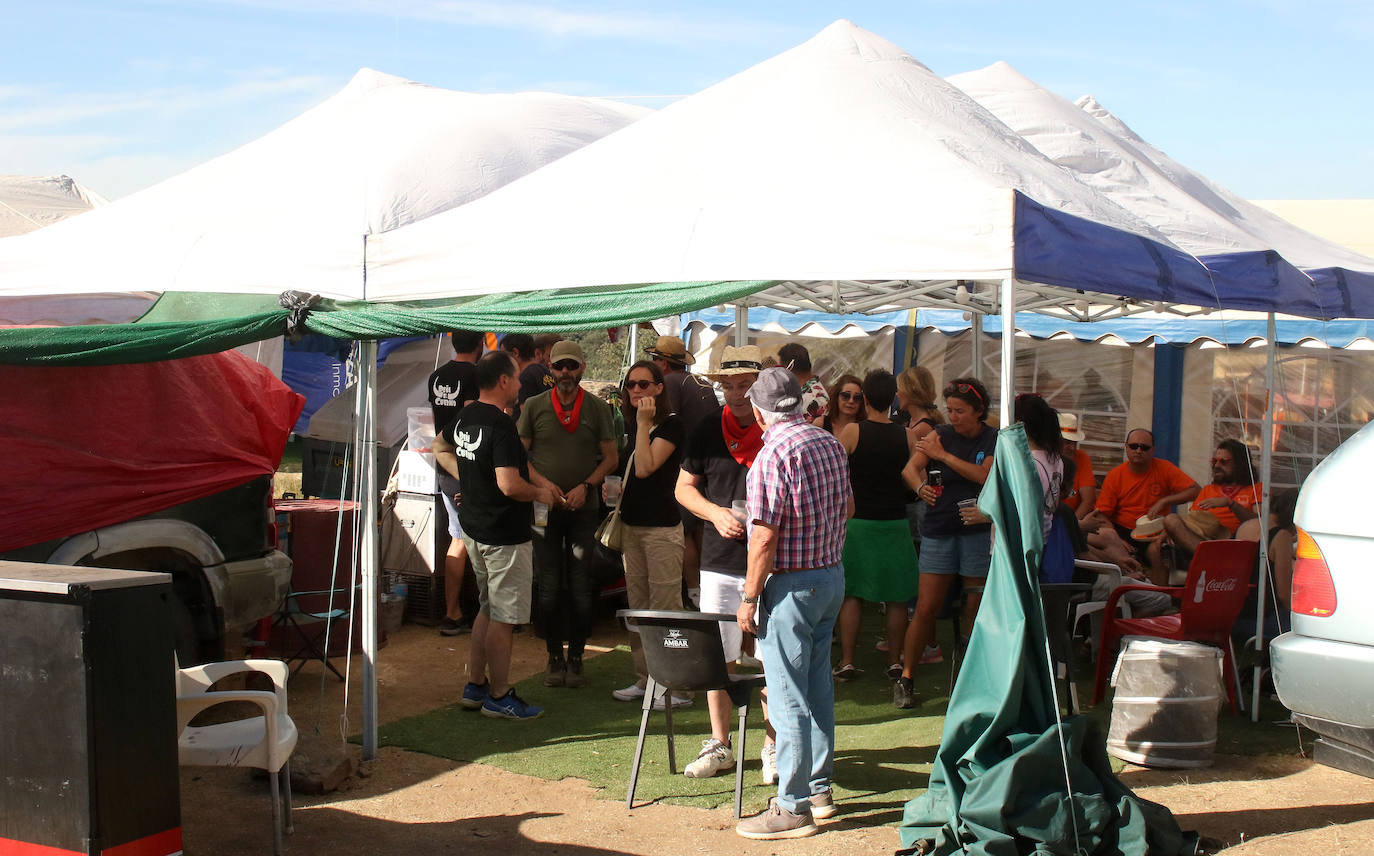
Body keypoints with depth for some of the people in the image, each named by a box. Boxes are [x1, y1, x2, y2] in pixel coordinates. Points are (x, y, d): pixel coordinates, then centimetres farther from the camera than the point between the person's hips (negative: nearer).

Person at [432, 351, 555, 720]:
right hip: (504, 534, -9)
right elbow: (509, 485, -30)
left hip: (474, 526, 9)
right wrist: (541, 493, -12)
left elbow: (440, 448, 25)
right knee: (503, 618, 1)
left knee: (488, 609, 21)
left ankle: (475, 686, 27)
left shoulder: (464, 417, 5)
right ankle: (499, 697, 9)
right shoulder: (501, 426, -23)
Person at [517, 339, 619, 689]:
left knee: (581, 588, 2)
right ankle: (555, 657, 14)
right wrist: (544, 484, -10)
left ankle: (576, 658, 13)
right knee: (549, 588, 4)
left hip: (584, 508, 0)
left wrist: (585, 486, -10)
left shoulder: (597, 408, 3)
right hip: (545, 507, 0)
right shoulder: (534, 406, 3)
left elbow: (610, 458, 4)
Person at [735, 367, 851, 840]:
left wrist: (750, 598, -14)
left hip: (791, 584, -8)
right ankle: (819, 788, 28)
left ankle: (793, 808, 3)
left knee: (788, 698, -2)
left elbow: (764, 536, -21)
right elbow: (848, 508, 18)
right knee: (818, 685, 18)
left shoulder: (773, 455, -19)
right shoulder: (831, 444, 6)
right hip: (833, 575, 8)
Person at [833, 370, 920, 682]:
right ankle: (895, 661, 13)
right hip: (896, 523, 2)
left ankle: (847, 662, 4)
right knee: (896, 597, 10)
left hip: (858, 523, -2)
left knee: (851, 594, 6)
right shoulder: (905, 436, 0)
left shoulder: (852, 431, -9)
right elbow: (916, 482, 6)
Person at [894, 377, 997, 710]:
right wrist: (921, 486, -16)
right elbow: (912, 467, 1)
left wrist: (943, 455, -14)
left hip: (979, 531, -1)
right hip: (938, 532, 1)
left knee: (975, 610, 4)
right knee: (926, 608, -3)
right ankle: (904, 678, 4)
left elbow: (985, 476, -14)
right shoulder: (940, 434, 7)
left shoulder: (995, 440, 1)